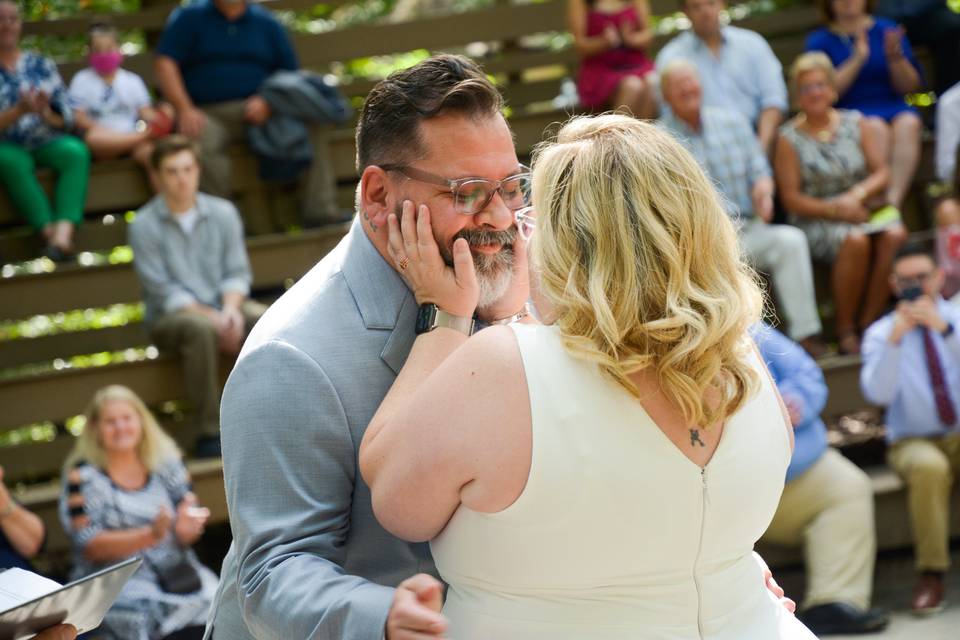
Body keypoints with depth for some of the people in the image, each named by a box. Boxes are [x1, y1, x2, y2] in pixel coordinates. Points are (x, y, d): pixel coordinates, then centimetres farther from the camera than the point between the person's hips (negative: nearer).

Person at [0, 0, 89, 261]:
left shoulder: (41, 65, 11)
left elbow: (66, 119, 8)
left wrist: (45, 113, -15)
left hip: (47, 143, 3)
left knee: (76, 151, -30)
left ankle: (64, 232, -44)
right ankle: (50, 232, -38)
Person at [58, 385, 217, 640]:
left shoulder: (166, 463, 9)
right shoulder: (84, 476, 0)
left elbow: (186, 536, 10)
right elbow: (90, 547, -7)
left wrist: (186, 530, -15)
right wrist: (151, 535, -20)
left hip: (175, 570, 3)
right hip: (115, 580, -3)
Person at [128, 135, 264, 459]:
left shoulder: (223, 213, 5)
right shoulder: (144, 225, -6)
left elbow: (237, 272, 4)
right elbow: (164, 291, -11)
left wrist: (230, 308, -17)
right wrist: (212, 318, -20)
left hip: (224, 306, 4)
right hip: (171, 317, -3)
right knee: (201, 329, -38)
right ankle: (209, 433, -32)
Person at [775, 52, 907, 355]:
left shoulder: (856, 123, 10)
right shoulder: (789, 138, -1)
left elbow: (882, 172, 7)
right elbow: (791, 197, -5)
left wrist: (857, 195, -14)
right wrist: (835, 210, -16)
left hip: (864, 211, 4)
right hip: (816, 220, -3)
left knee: (895, 235, -29)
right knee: (855, 240, -36)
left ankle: (868, 322, -18)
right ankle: (845, 329, -21)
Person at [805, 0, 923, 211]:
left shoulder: (887, 30, 13)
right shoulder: (819, 41, 7)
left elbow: (910, 87, 8)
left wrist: (895, 56, -10)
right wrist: (858, 59, -14)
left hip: (893, 108, 2)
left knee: (908, 123, -31)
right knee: (878, 128, -34)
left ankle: (894, 200, -43)